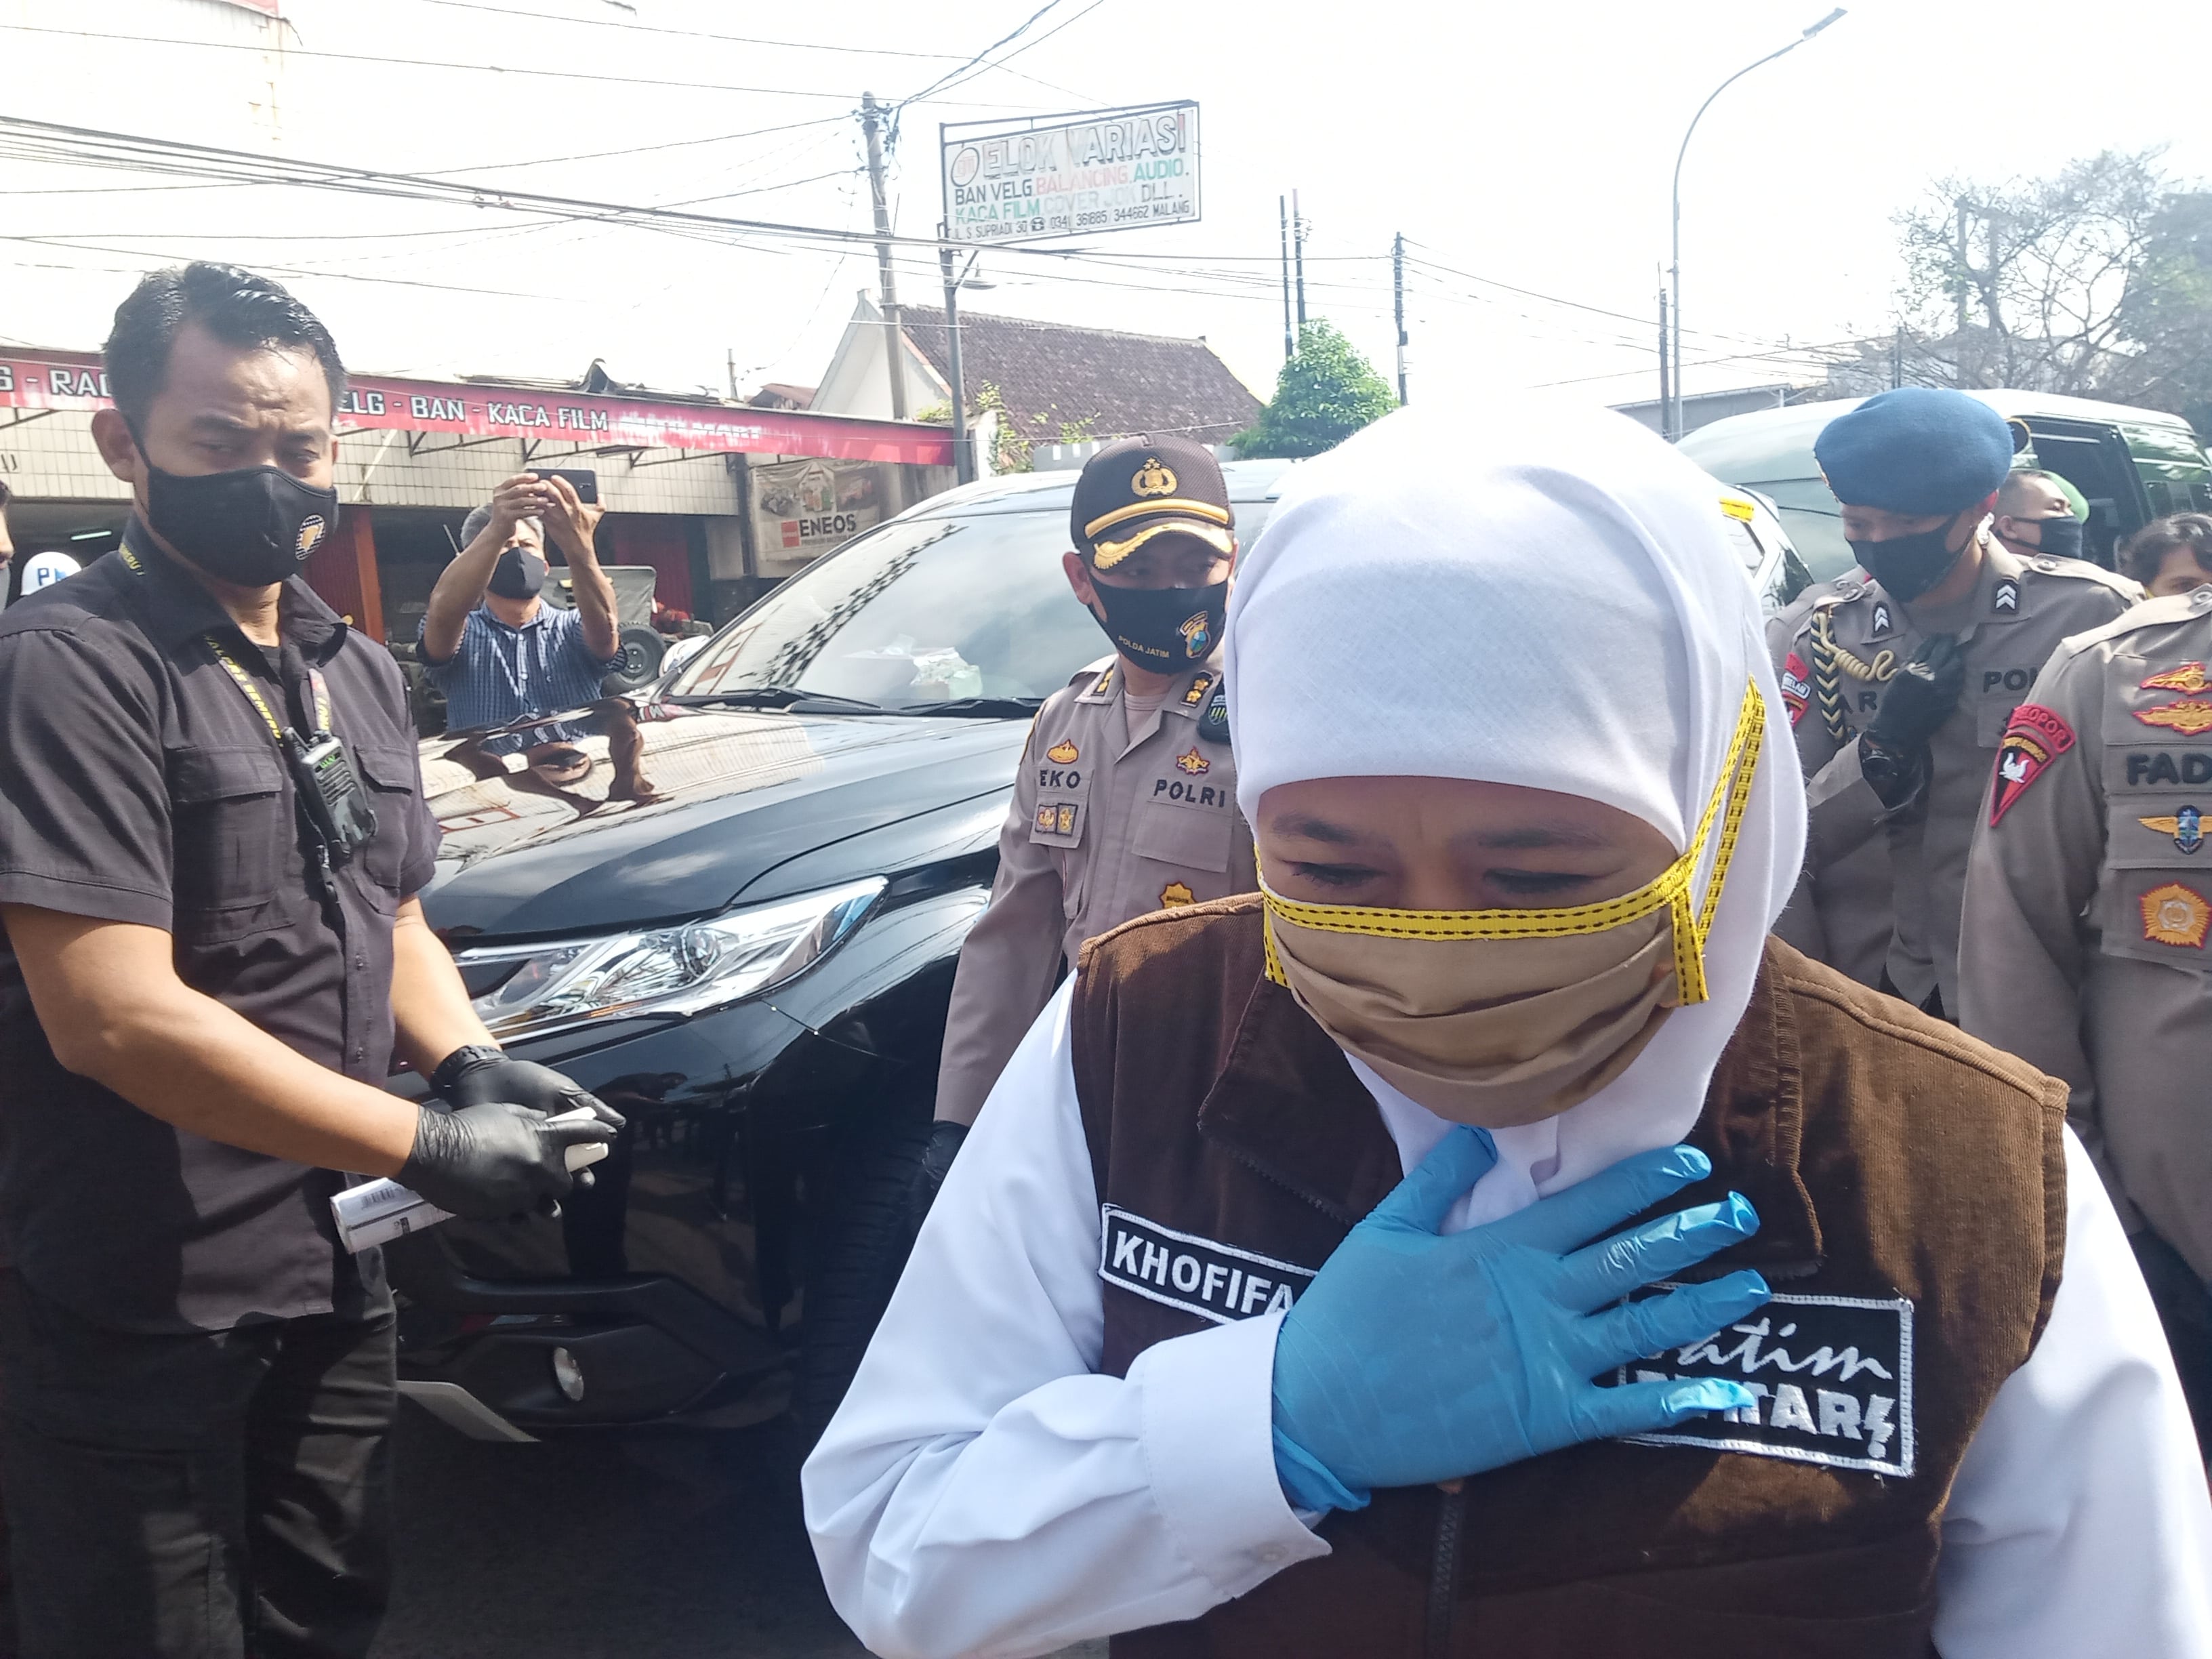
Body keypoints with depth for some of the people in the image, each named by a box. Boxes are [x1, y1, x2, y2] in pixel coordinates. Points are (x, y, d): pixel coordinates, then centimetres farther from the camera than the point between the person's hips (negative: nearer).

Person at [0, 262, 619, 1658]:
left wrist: (475, 1063, -3)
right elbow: (115, 1017, -24)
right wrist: (432, 1150, -22)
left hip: (332, 1279, 8)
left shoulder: (361, 674, 10)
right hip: (131, 1321, -7)